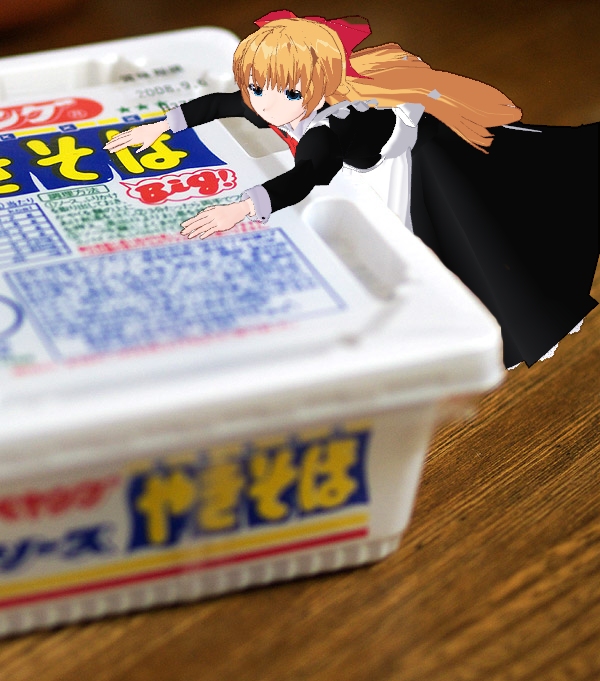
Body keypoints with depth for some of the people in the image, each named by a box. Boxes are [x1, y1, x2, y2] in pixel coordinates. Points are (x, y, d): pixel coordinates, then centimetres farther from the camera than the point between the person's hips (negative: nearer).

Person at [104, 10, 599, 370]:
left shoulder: (322, 131, -47)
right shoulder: (262, 105, -23)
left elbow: (301, 181, -64)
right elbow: (214, 104, -6)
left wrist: (242, 207, -77)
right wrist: (160, 127, -8)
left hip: (410, 150, -8)